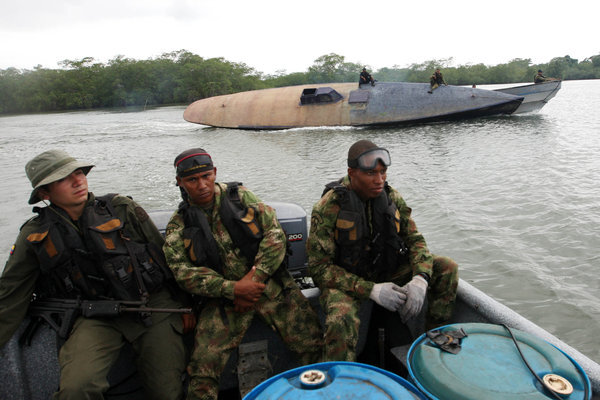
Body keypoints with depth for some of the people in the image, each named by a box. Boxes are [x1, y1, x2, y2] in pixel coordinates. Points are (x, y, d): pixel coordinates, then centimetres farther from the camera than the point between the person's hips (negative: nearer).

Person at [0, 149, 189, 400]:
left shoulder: (122, 208, 0)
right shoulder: (35, 237, 4)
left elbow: (165, 256, 5)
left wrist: (185, 306, 8)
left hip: (154, 306, 0)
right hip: (97, 318, 1)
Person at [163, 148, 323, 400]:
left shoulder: (240, 196, 2)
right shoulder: (178, 225, 3)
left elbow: (275, 234, -5)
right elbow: (183, 271, -7)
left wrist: (255, 277, -14)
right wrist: (232, 289, -18)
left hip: (271, 284, 0)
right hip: (223, 296, 0)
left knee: (314, 345, -4)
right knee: (203, 367, -16)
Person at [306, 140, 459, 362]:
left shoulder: (391, 197, -4)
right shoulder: (328, 208, -21)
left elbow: (415, 239, 2)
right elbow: (319, 267, -20)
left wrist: (420, 278, -19)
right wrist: (371, 290, -28)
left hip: (387, 272, 6)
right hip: (344, 280, -5)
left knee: (447, 268, -6)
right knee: (341, 320, -38)